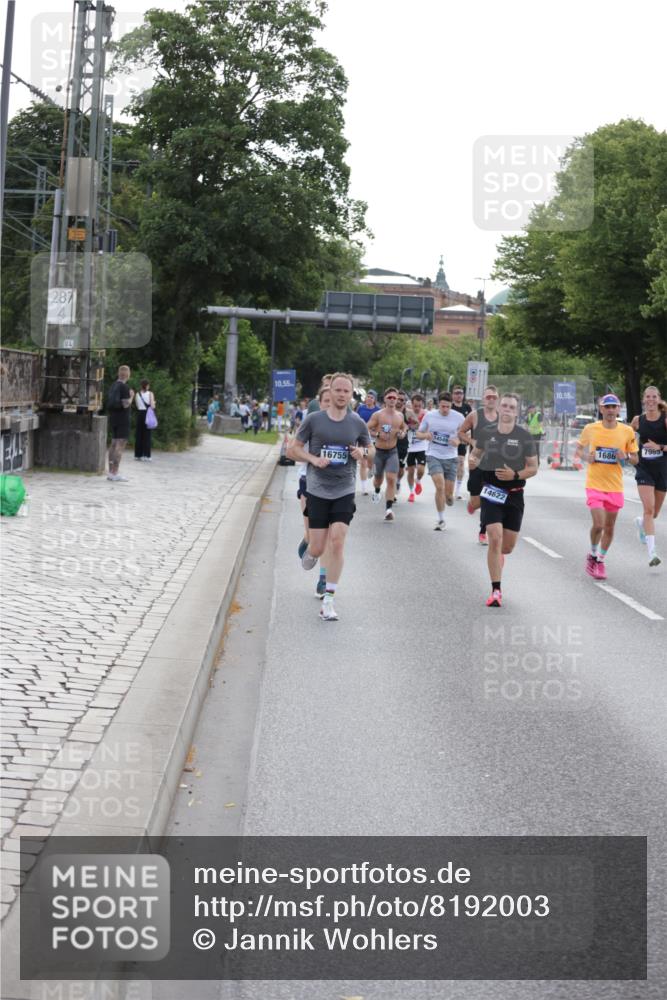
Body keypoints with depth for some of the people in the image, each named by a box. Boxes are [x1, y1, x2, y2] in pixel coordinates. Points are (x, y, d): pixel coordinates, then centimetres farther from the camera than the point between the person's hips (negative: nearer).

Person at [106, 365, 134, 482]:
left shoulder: (113, 386, 11)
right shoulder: (124, 387, -14)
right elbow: (125, 405, -19)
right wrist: (131, 397, -3)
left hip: (113, 418, 9)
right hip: (122, 420, -8)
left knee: (113, 444, 12)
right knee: (120, 445, -8)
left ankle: (111, 472, 15)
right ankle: (115, 474, -12)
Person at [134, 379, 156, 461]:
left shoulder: (137, 394, 4)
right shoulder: (150, 394, -7)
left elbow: (137, 405, 7)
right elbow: (152, 406, -13)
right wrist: (154, 403, 7)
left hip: (139, 414, 3)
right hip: (147, 414, -3)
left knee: (139, 435, 8)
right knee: (147, 435, 1)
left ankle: (138, 455, 10)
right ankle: (146, 455, -2)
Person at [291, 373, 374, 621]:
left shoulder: (357, 423, 2)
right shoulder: (314, 420, -3)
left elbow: (371, 448, 16)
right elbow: (295, 448, 3)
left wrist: (363, 452, -8)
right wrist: (313, 459, -15)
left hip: (344, 492, 1)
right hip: (317, 491, -1)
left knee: (337, 543, -12)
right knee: (317, 548, -1)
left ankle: (328, 601, -5)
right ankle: (308, 550, 40)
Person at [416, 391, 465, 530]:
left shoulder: (458, 418, -4)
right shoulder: (429, 415, -1)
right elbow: (419, 433, 9)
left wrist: (458, 441, -17)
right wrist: (425, 435, -14)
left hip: (450, 457, 1)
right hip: (433, 456, -1)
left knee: (448, 492, 1)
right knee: (440, 486, -18)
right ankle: (441, 520, -4)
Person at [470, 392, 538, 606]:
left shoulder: (524, 436, -3)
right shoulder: (486, 432, 0)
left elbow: (533, 468, 1)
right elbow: (476, 452, 15)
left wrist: (515, 475, -18)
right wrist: (472, 460, -9)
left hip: (514, 494, 1)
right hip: (491, 491, -1)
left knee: (508, 545, 7)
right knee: (495, 539, -15)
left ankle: (497, 557, 47)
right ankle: (496, 591, -10)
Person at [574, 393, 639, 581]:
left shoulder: (627, 431, -1)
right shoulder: (590, 429, -4)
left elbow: (635, 460, 7)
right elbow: (578, 449, 11)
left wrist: (626, 457, -15)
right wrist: (586, 457, -11)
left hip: (615, 486, 2)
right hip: (595, 485, -2)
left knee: (609, 528, 9)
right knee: (598, 524, -14)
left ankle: (600, 561, 29)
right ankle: (592, 555, 13)